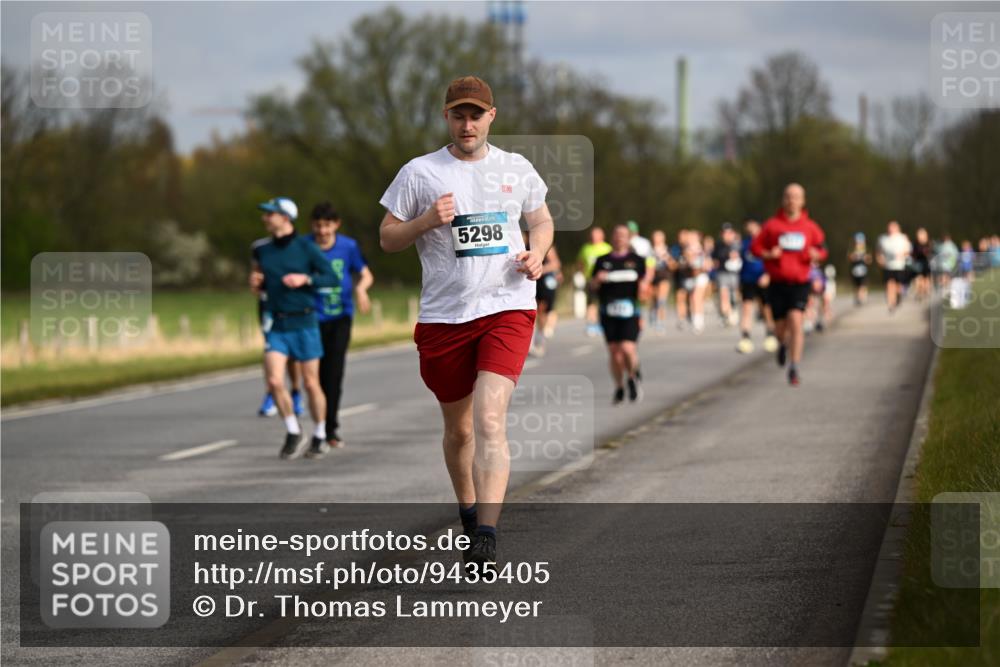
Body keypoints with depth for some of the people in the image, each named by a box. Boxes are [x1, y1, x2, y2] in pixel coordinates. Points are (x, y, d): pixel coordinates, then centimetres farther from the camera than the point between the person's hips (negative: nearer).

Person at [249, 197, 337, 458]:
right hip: (277, 326, 3)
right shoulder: (263, 251, 7)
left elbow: (331, 277, -4)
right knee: (274, 381, -11)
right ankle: (293, 431, 9)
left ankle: (320, 436, 21)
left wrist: (305, 279, -19)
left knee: (311, 383, 3)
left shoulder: (305, 247, -5)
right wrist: (256, 283, -1)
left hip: (304, 323, -3)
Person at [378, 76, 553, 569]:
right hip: (443, 317, 1)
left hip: (508, 309, -1)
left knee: (489, 420, -18)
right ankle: (468, 514, 36)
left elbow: (542, 220, 23)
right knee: (458, 428, 11)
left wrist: (537, 254, 1)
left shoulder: (516, 169, 8)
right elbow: (387, 238, 6)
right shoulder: (419, 173, 3)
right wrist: (428, 221, -13)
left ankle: (486, 537, -24)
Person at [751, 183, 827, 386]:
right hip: (777, 283, 1)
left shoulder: (810, 227, 4)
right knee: (780, 327, 5)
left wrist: (816, 255, -9)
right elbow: (755, 247, 5)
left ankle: (794, 368, -15)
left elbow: (822, 248, 14)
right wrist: (769, 254, -14)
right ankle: (783, 344, 43)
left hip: (799, 283, -1)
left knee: (796, 321, -18)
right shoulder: (772, 225, 2)